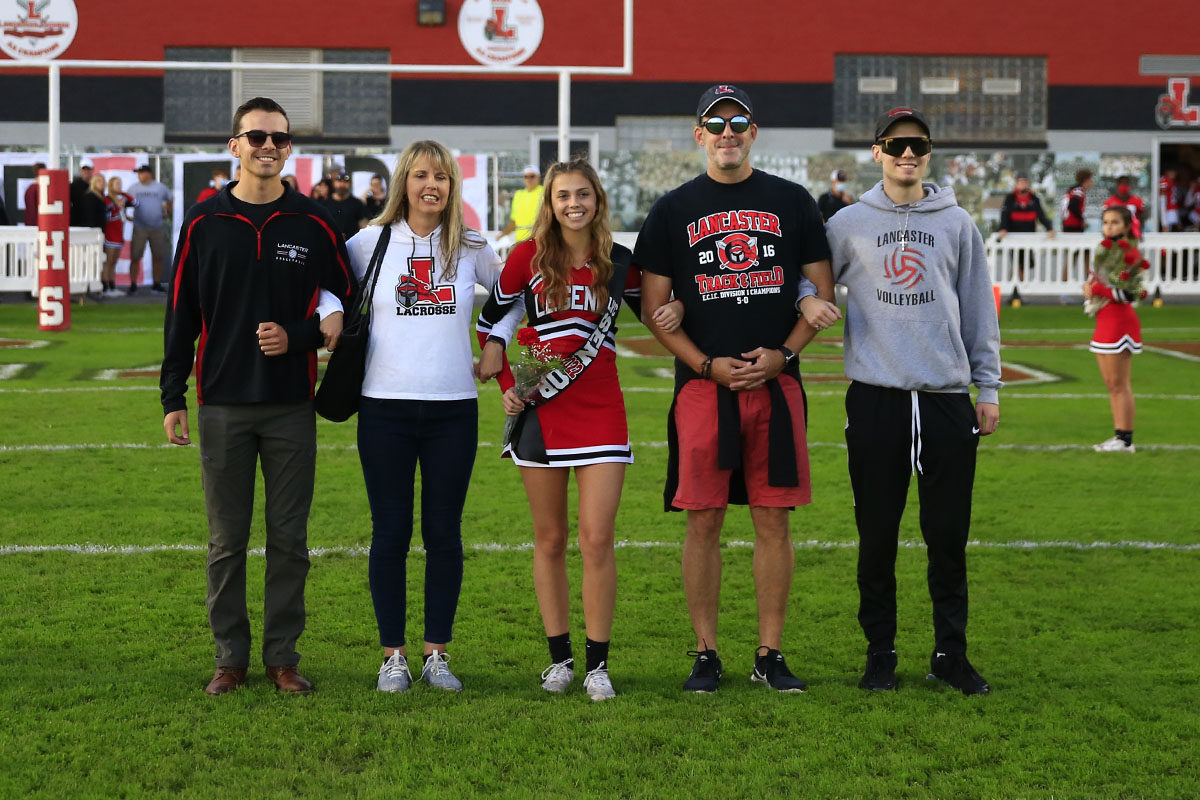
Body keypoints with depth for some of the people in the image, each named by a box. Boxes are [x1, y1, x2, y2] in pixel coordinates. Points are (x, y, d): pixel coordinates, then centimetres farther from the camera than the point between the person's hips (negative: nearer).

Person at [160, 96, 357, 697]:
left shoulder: (313, 224, 3)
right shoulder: (204, 222, 3)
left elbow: (344, 304, 7)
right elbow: (182, 313, 5)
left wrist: (297, 336, -11)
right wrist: (173, 398, 1)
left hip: (292, 405, 0)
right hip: (223, 405, 0)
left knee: (289, 538, 5)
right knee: (227, 539, 5)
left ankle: (283, 656, 16)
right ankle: (230, 657, 15)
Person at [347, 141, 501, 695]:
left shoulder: (470, 249, 7)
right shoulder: (370, 243, 3)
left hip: (453, 406, 1)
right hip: (386, 405, -1)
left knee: (444, 533, 4)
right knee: (390, 534, 2)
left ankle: (437, 653, 14)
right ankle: (393, 655, 11)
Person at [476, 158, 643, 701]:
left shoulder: (619, 262, 3)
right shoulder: (530, 257, 1)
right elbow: (489, 319, 11)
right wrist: (505, 382, 1)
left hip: (600, 409, 0)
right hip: (541, 411, 1)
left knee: (597, 539, -7)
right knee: (549, 540, 7)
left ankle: (597, 664, 2)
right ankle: (559, 658, 17)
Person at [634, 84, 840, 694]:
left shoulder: (792, 202, 9)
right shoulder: (673, 210, 6)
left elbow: (823, 295, 10)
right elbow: (654, 309, 5)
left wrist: (782, 353, -5)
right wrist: (708, 364, -7)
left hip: (777, 383, 1)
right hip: (702, 383, -1)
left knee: (773, 519, 2)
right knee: (704, 520, 0)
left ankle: (770, 654, 11)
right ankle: (706, 654, 10)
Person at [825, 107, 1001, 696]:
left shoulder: (956, 224, 9)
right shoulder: (848, 225, 6)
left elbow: (979, 310, 11)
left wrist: (988, 387, 9)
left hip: (947, 399, 1)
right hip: (875, 399, -1)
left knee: (949, 536, 3)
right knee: (877, 534, 3)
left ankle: (951, 653, 14)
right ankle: (880, 652, 14)